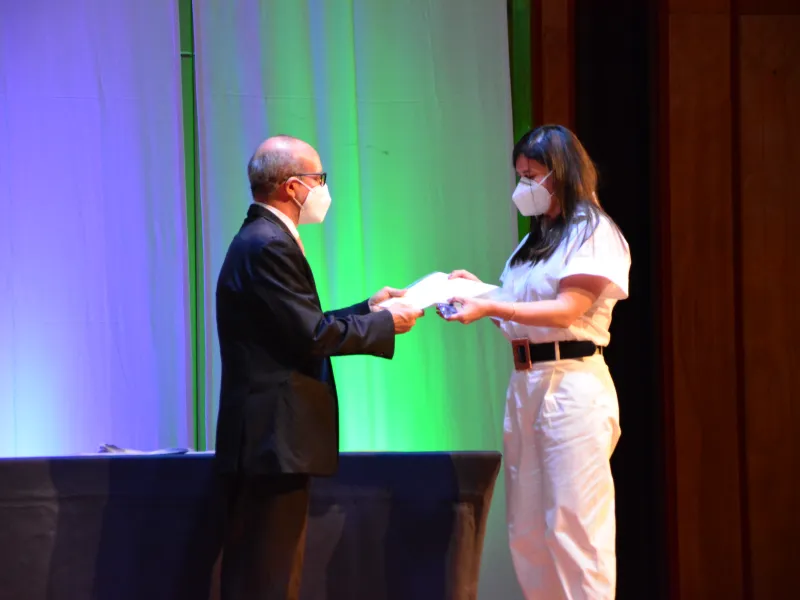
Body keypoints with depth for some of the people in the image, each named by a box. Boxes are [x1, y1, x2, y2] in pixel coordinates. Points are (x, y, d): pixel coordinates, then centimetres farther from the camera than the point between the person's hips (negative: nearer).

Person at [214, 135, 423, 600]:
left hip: (271, 438, 11)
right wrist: (386, 325, -8)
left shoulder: (264, 240, 17)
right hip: (273, 438, -11)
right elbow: (312, 336, -20)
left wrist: (368, 309, 16)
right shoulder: (269, 246, -16)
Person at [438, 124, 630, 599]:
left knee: (574, 527, -9)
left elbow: (567, 310, -15)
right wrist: (481, 290, 5)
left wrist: (491, 307, -22)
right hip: (524, 382, 8)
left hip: (573, 385, -8)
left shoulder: (593, 233, -4)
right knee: (527, 533, 7)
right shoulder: (535, 241, 20)